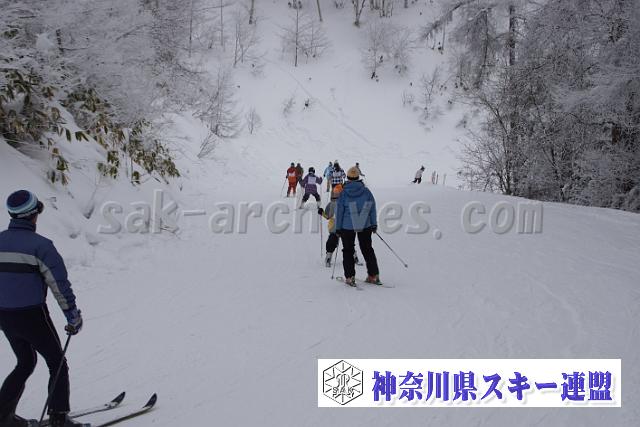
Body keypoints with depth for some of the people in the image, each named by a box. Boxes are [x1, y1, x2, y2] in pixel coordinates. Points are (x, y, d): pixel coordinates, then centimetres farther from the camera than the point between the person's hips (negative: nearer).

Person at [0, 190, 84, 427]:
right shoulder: (40, 245, -17)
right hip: (32, 316, -6)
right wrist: (73, 317, -11)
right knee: (57, 364, 11)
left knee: (25, 363, 25)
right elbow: (59, 284, -18)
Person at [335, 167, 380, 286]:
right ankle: (374, 275, 15)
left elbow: (339, 211, -5)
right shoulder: (366, 191, -4)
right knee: (367, 249, 15)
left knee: (348, 251, 10)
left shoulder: (344, 193, -9)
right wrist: (374, 224, 10)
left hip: (347, 227, -2)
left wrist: (338, 228, 3)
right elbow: (372, 208, 1)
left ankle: (350, 277, 6)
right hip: (365, 226, 2)